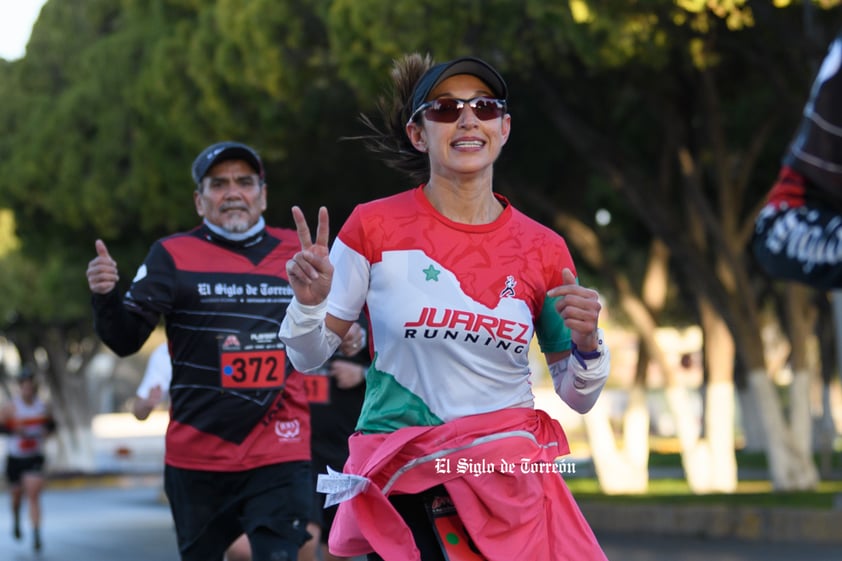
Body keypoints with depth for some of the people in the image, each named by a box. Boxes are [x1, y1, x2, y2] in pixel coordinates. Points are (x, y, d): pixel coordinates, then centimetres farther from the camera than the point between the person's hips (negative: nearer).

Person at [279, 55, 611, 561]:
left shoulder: (543, 249, 2)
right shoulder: (375, 227, -2)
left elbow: (578, 397, 10)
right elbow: (308, 357, 5)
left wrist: (587, 345, -11)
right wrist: (309, 302, -15)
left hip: (512, 474, 2)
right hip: (401, 483, -2)